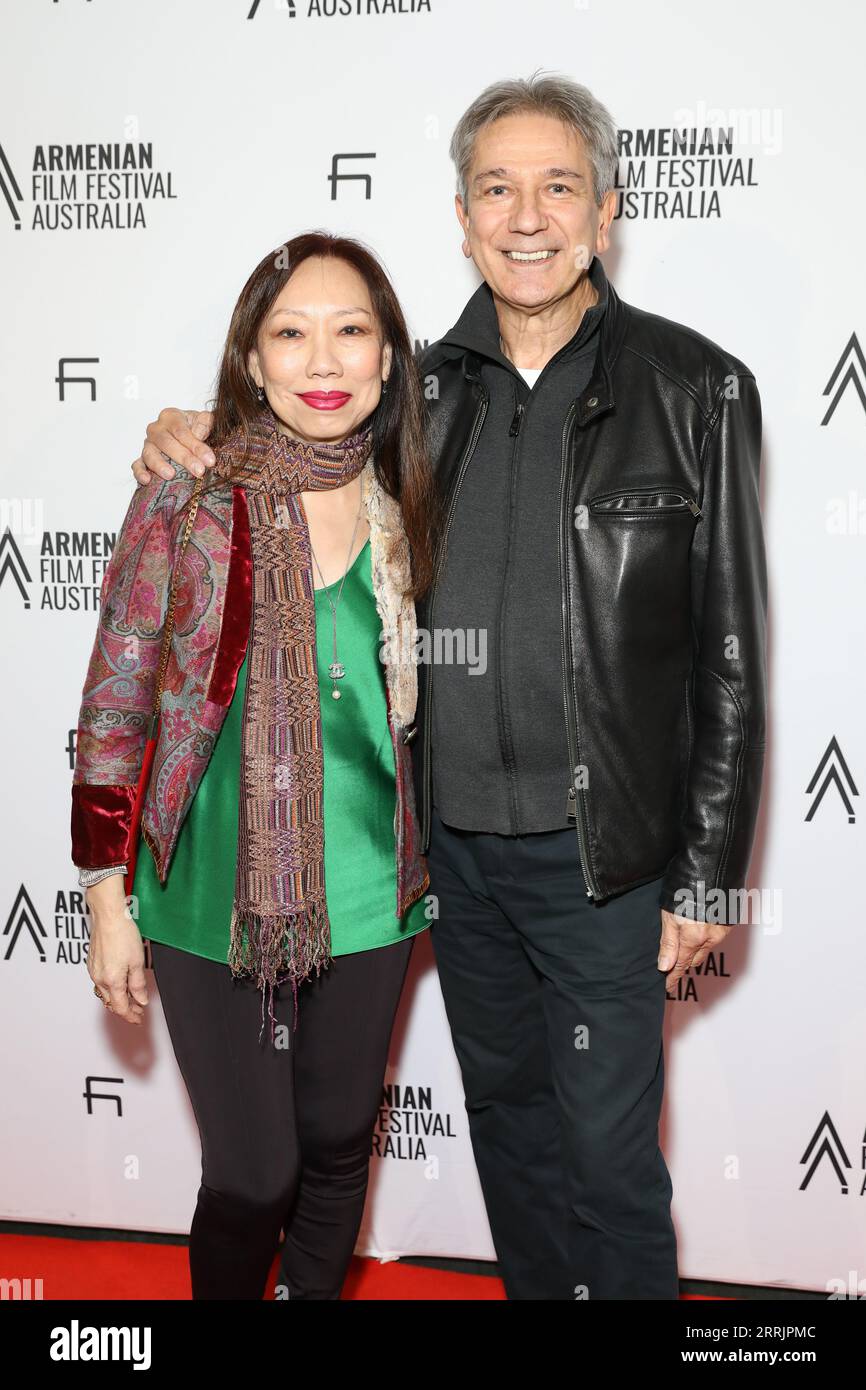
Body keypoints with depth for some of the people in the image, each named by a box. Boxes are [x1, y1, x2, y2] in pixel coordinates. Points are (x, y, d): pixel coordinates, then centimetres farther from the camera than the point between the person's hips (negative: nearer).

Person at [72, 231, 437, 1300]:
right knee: (253, 1174, 6)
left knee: (340, 1144, 19)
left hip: (367, 897, 4)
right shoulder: (186, 502, -12)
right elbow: (112, 710, -7)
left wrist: (422, 866, 12)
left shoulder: (403, 510, 0)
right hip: (219, 901, -3)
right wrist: (107, 905, -5)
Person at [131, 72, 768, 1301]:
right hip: (453, 842, 4)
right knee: (504, 1111, 21)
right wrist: (190, 449, -3)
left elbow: (730, 656, -6)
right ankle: (535, 1288, 43)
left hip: (600, 854, -4)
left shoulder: (692, 387, -7)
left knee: (609, 1155, 6)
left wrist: (708, 877, -7)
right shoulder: (424, 389, 3)